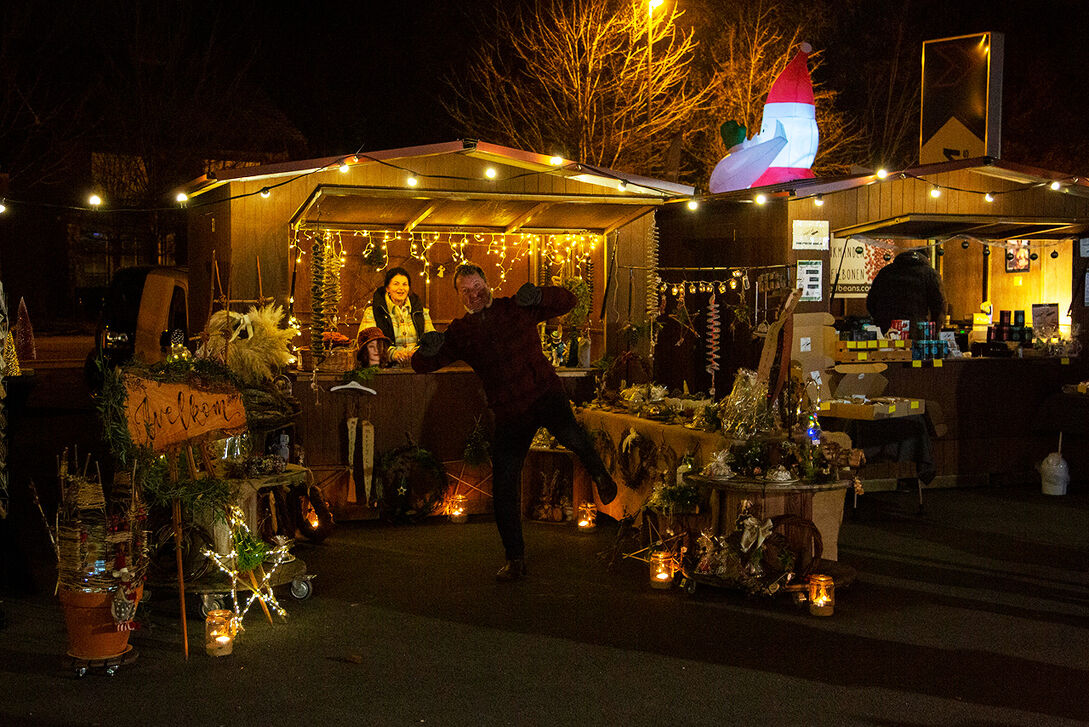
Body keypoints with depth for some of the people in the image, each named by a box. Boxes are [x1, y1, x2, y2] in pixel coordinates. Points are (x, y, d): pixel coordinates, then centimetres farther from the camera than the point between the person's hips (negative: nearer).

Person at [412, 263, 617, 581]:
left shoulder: (516, 308, 6)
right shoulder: (459, 332, 10)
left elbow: (568, 301, 3)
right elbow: (421, 366, 7)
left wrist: (537, 295, -16)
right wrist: (427, 350, -17)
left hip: (545, 393, -3)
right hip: (509, 412, 3)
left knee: (569, 435, -32)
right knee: (503, 489, 1)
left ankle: (598, 473, 2)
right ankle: (515, 559, 17)